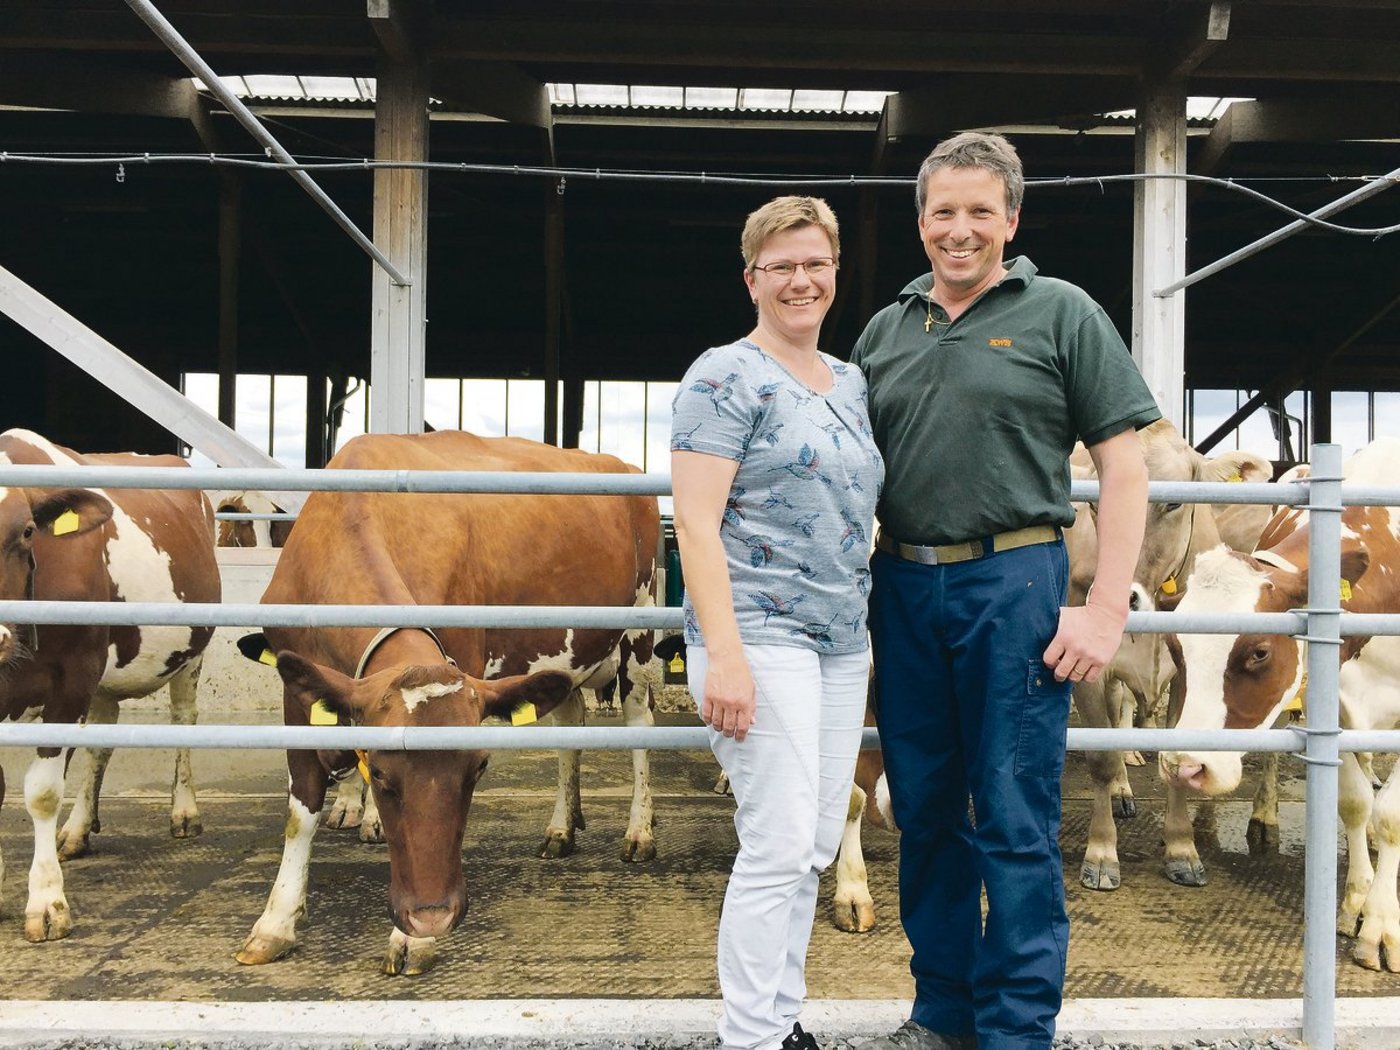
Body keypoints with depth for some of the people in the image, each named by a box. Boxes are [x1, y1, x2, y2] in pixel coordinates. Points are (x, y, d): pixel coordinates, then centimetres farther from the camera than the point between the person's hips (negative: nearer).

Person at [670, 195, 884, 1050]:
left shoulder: (852, 384, 16)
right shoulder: (727, 378, -7)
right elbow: (696, 523, -13)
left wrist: (868, 639, 19)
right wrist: (723, 656, -21)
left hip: (842, 641, 8)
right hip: (761, 637, -8)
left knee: (817, 847, 11)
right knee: (779, 845, -9)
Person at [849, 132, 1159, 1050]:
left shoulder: (1061, 314, 1)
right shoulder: (885, 331, 14)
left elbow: (1125, 465, -3)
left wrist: (1107, 610, -11)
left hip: (1013, 585, -5)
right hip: (901, 588, 5)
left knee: (1015, 826, -1)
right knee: (925, 812, 12)